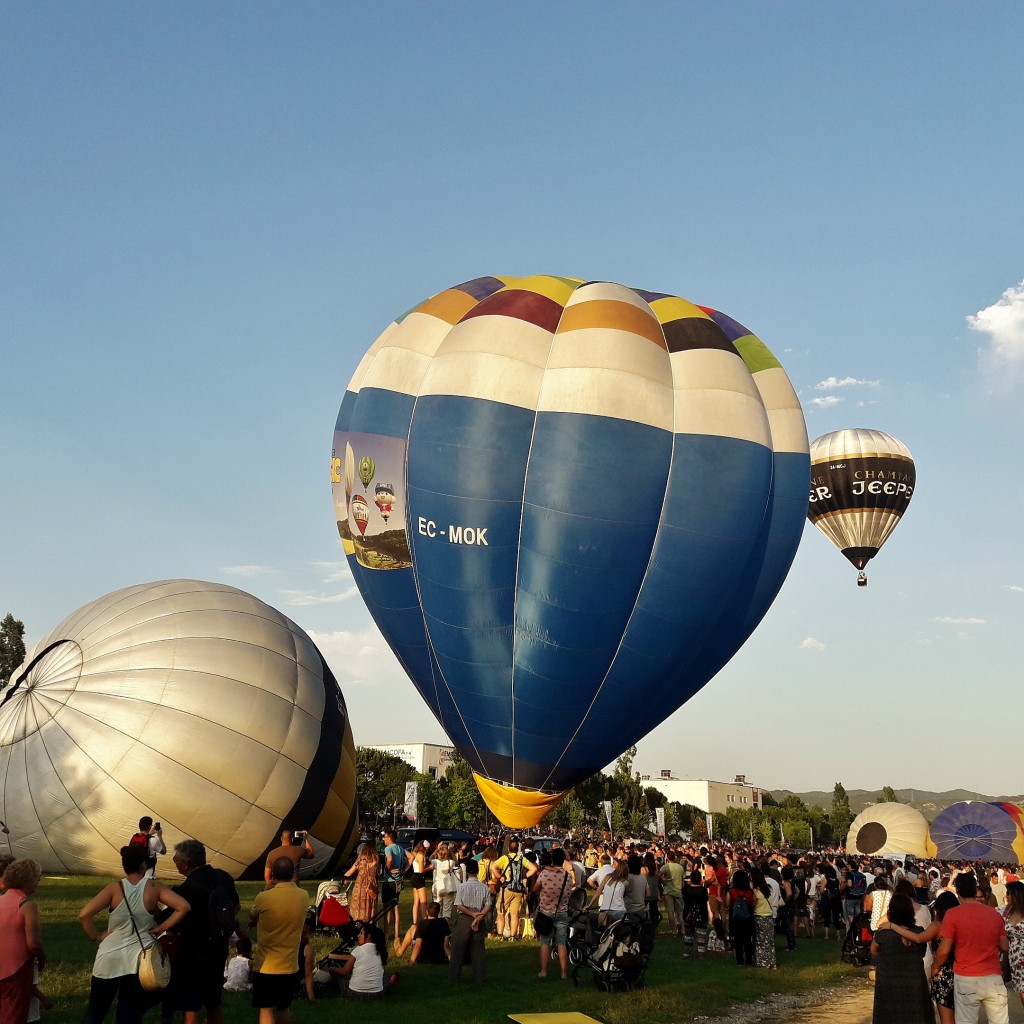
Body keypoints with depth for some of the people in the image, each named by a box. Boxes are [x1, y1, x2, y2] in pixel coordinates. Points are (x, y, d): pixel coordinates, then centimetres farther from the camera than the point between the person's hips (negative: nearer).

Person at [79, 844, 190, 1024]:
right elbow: (183, 907, -15)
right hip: (139, 959, 0)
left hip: (110, 958, 0)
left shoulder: (114, 888, -8)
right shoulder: (154, 887, -7)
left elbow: (84, 914, -16)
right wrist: (161, 928, -4)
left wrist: (96, 936, -1)